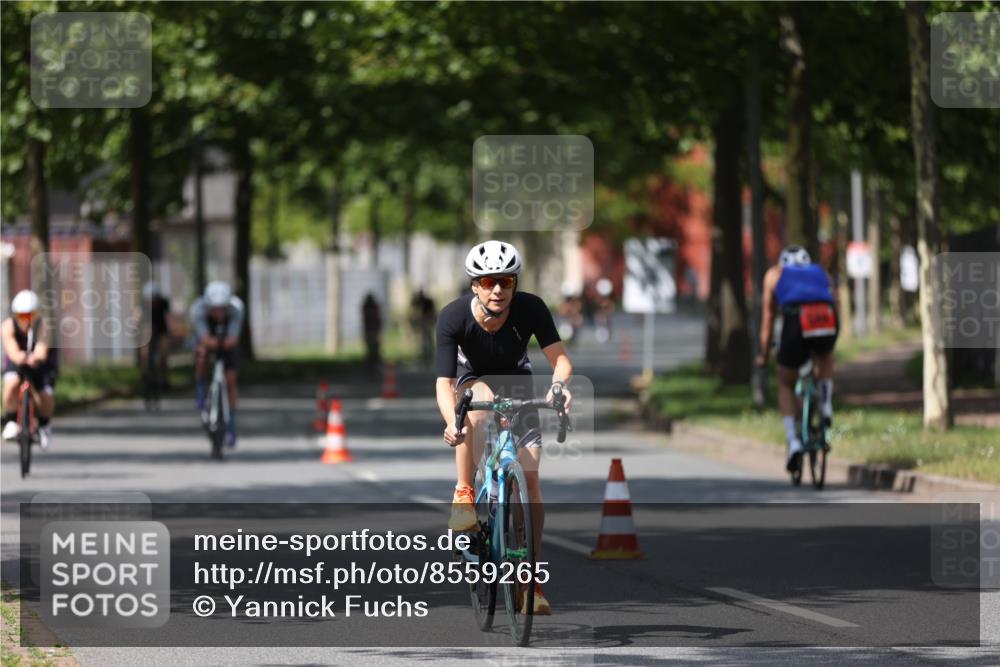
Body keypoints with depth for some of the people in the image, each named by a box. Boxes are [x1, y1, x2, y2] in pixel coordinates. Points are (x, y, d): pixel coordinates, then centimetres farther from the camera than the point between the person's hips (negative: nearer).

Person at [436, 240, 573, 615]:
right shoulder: (454, 317, -30)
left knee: (530, 474, -10)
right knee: (480, 398, -39)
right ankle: (463, 494, -29)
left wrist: (559, 383, -57)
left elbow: (559, 357, -33)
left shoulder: (531, 309, -27)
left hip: (517, 381, 1)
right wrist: (452, 422, -54)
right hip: (473, 379, -1)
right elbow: (444, 382, -35)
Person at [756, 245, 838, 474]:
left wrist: (763, 355, 39)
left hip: (796, 325, -2)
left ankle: (793, 441, 0)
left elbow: (768, 318, 31)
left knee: (785, 386, 18)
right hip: (828, 323, 2)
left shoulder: (775, 274, 30)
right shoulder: (820, 273, 35)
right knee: (825, 357, 38)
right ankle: (826, 403, 15)